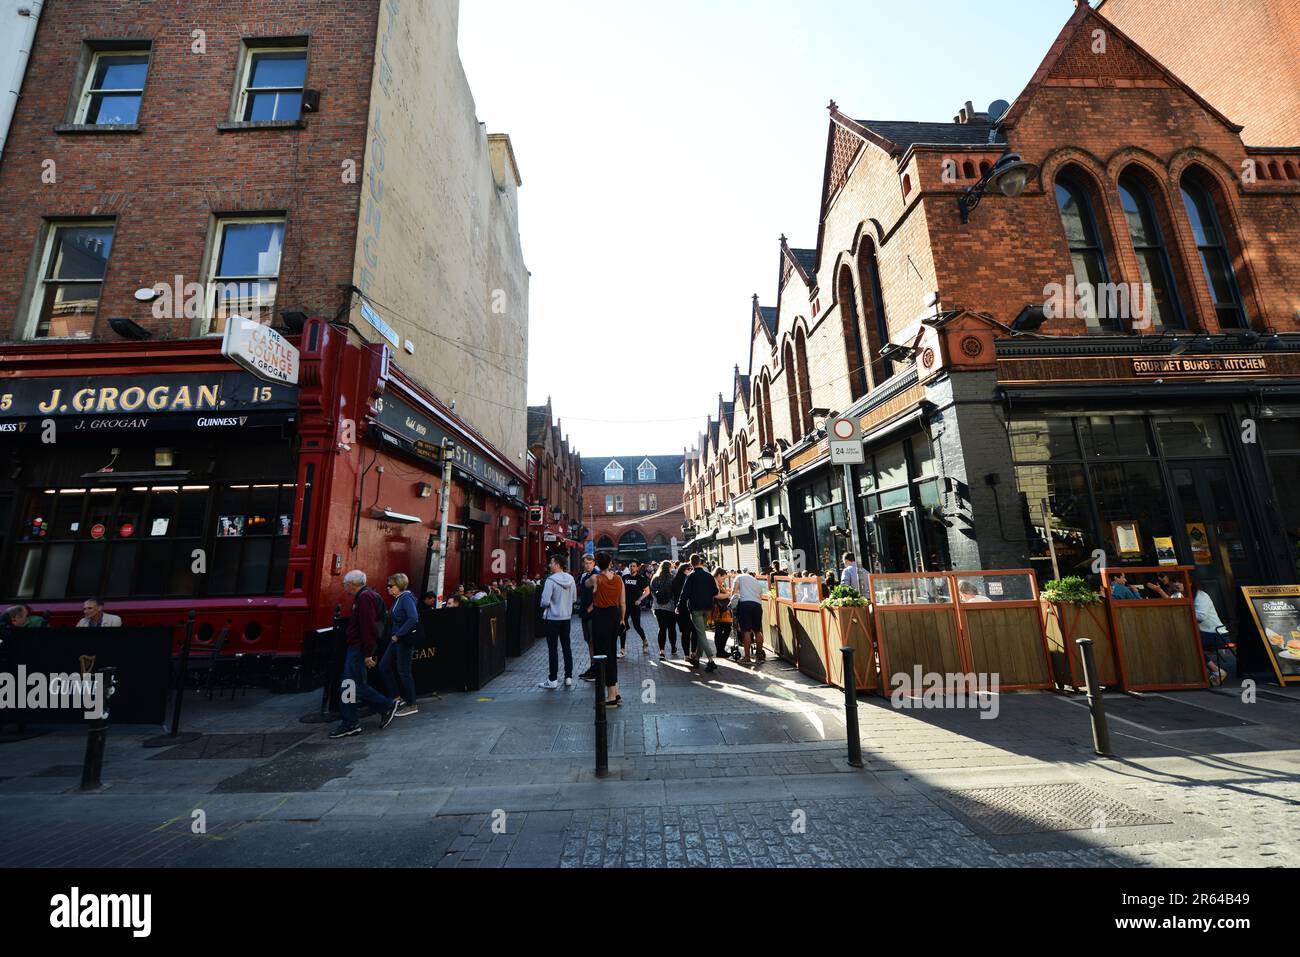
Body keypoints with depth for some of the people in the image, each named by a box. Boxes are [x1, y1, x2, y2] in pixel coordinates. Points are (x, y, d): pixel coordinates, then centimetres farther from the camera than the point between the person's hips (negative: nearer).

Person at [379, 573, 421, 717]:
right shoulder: (397, 599, 13)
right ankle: (397, 698, 22)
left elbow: (413, 618, -26)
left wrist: (398, 635, -22)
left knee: (403, 671, -1)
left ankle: (412, 705, 13)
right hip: (396, 640, 9)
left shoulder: (406, 598, -16)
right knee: (384, 666, 11)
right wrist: (393, 635, 4)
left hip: (405, 640, -9)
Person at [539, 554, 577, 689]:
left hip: (552, 618, -6)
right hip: (567, 617, 6)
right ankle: (569, 677, 20)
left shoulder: (551, 580, -18)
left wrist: (543, 606, 1)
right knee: (566, 647, 13)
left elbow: (545, 601, -19)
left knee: (552, 649, 3)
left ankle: (553, 680, 10)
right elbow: (574, 598, 9)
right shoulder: (570, 579, 1)